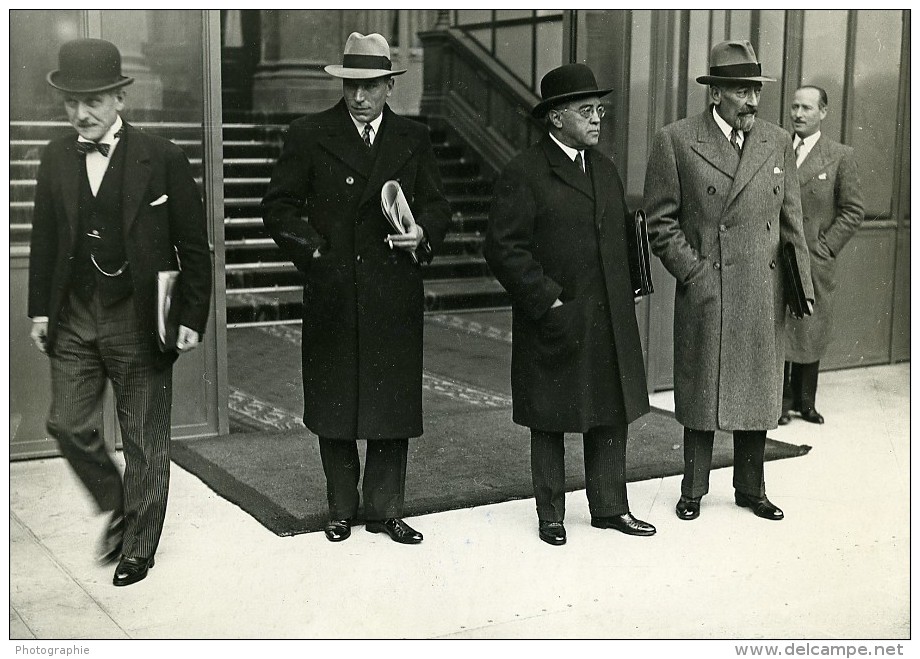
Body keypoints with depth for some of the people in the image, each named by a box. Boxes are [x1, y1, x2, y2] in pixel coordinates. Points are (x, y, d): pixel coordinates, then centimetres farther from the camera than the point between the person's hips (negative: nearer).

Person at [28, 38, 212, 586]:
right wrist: (40, 309, 8)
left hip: (139, 320, -4)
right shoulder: (56, 159, 5)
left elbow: (194, 247, -5)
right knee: (69, 426, 6)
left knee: (144, 439, 5)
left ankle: (138, 547, 22)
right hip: (74, 318, 4)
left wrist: (193, 319, -8)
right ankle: (118, 508, 32)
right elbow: (44, 239, 12)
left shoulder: (163, 158, -9)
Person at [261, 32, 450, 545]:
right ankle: (342, 510, 22)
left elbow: (438, 207, 13)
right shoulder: (309, 136, 3)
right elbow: (279, 206, 4)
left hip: (395, 295, 1)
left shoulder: (414, 140, 9)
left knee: (394, 404, 5)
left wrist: (423, 234, -8)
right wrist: (312, 248, -9)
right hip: (332, 292, -1)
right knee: (334, 405, 7)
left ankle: (386, 510, 18)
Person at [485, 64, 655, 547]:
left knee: (612, 418, 12)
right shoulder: (523, 173, -9)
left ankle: (609, 507, 26)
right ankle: (550, 515, 21)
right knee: (549, 424, 7)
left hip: (610, 323, 6)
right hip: (554, 323, -6)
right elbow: (504, 248, -14)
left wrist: (626, 294, 11)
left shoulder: (605, 169, 13)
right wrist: (547, 299, -17)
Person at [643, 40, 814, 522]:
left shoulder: (778, 143, 9)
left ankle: (751, 489, 27)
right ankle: (693, 490, 22)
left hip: (765, 297, 4)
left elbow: (791, 222, 12)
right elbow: (660, 221, -4)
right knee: (701, 394, 6)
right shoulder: (675, 141, -4)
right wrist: (695, 274, -11)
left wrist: (802, 285, 6)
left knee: (757, 393, 12)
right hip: (705, 296, -3)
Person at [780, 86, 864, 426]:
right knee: (777, 332, 2)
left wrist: (825, 247, -7)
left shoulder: (840, 156, 1)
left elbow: (852, 211, 1)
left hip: (814, 264, -1)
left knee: (811, 333, 6)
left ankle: (805, 401, 19)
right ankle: (782, 400, 13)